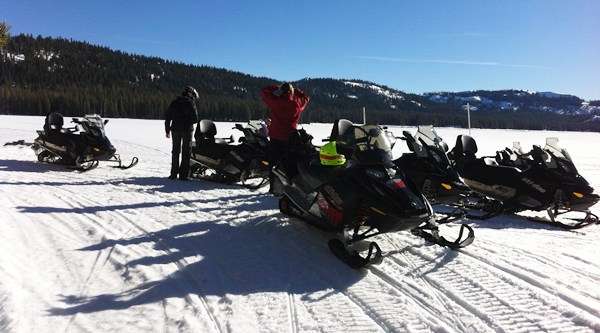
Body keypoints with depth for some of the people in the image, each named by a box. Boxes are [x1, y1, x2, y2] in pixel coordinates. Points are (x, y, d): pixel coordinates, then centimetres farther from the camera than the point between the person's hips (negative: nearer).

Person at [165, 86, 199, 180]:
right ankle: (183, 174, 0)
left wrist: (167, 130, 15)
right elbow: (195, 119, -13)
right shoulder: (190, 102, -6)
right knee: (186, 152, 3)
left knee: (175, 151, 14)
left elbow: (167, 117, 9)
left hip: (175, 130, 4)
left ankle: (174, 173, 16)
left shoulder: (174, 102, 9)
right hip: (187, 130, -4)